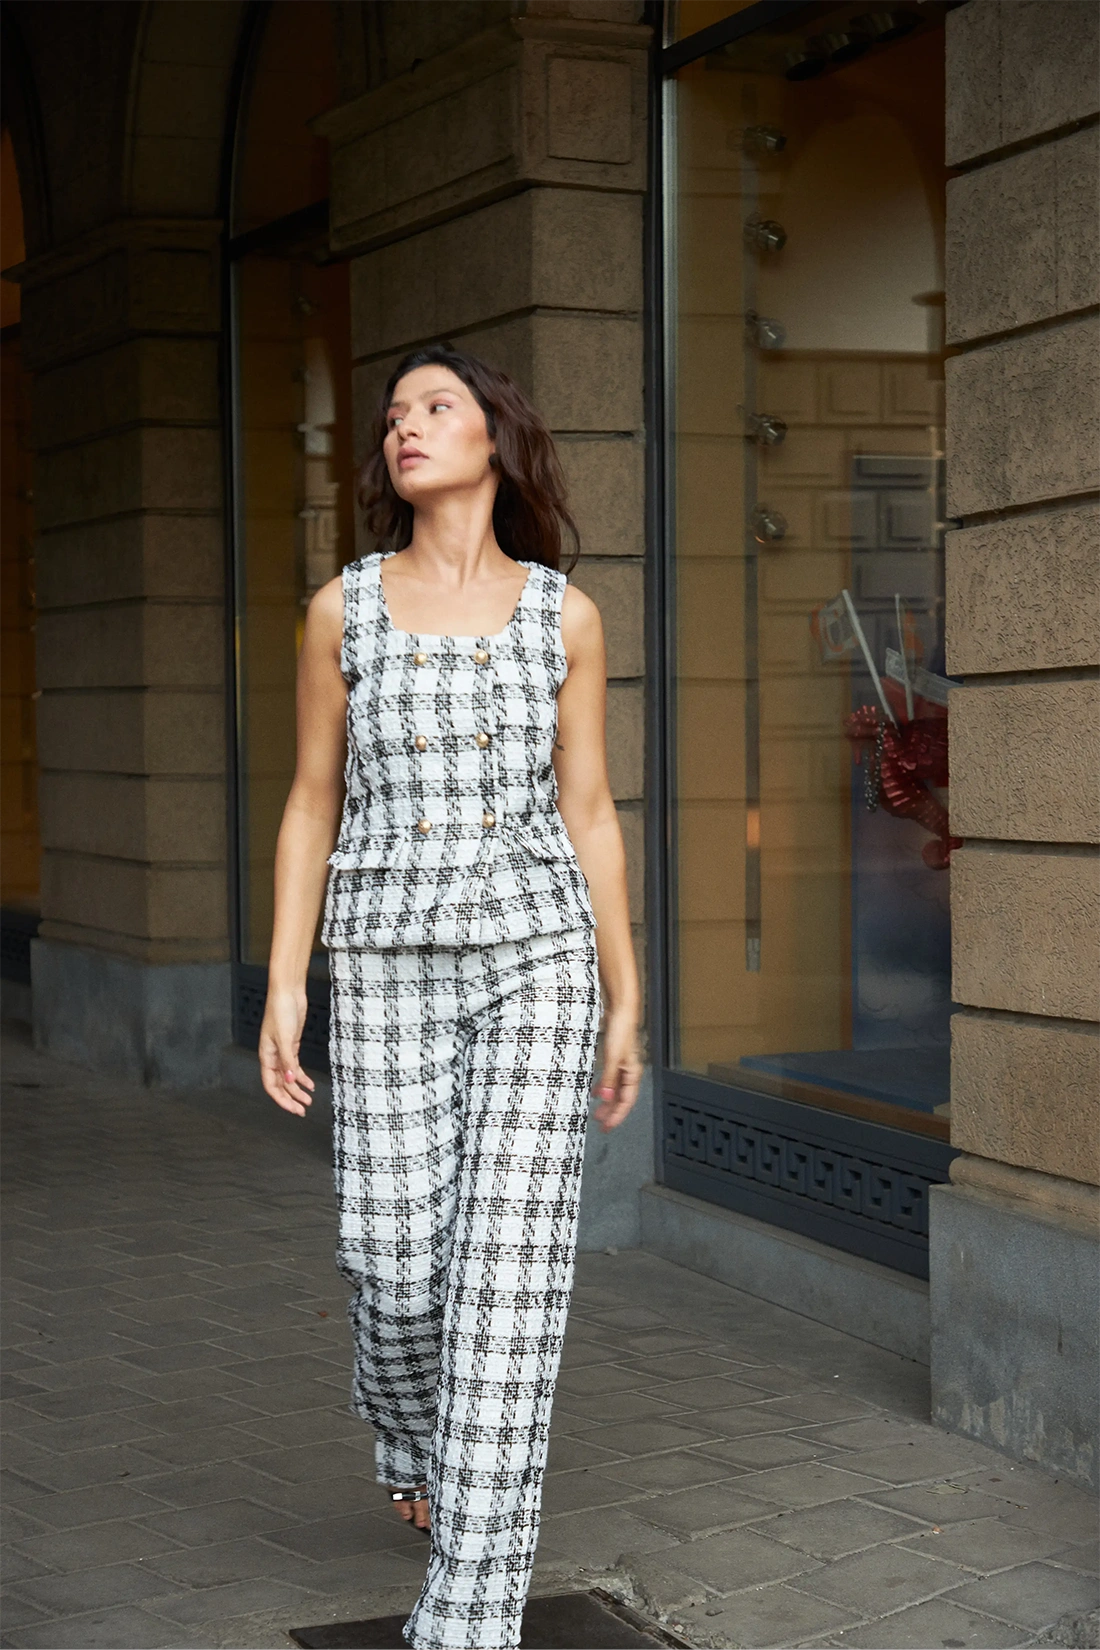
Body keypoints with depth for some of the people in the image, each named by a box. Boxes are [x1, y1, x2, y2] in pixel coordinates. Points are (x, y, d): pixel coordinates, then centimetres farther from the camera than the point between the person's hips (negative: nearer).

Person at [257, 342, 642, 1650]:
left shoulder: (563, 614, 2)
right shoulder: (343, 607, 3)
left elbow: (588, 815, 5)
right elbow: (312, 806, 5)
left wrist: (627, 1002, 4)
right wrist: (283, 986, -2)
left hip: (536, 958, 0)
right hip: (391, 966, 1)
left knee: (509, 1262, -8)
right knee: (396, 1262, -2)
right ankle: (406, 1419, 37)